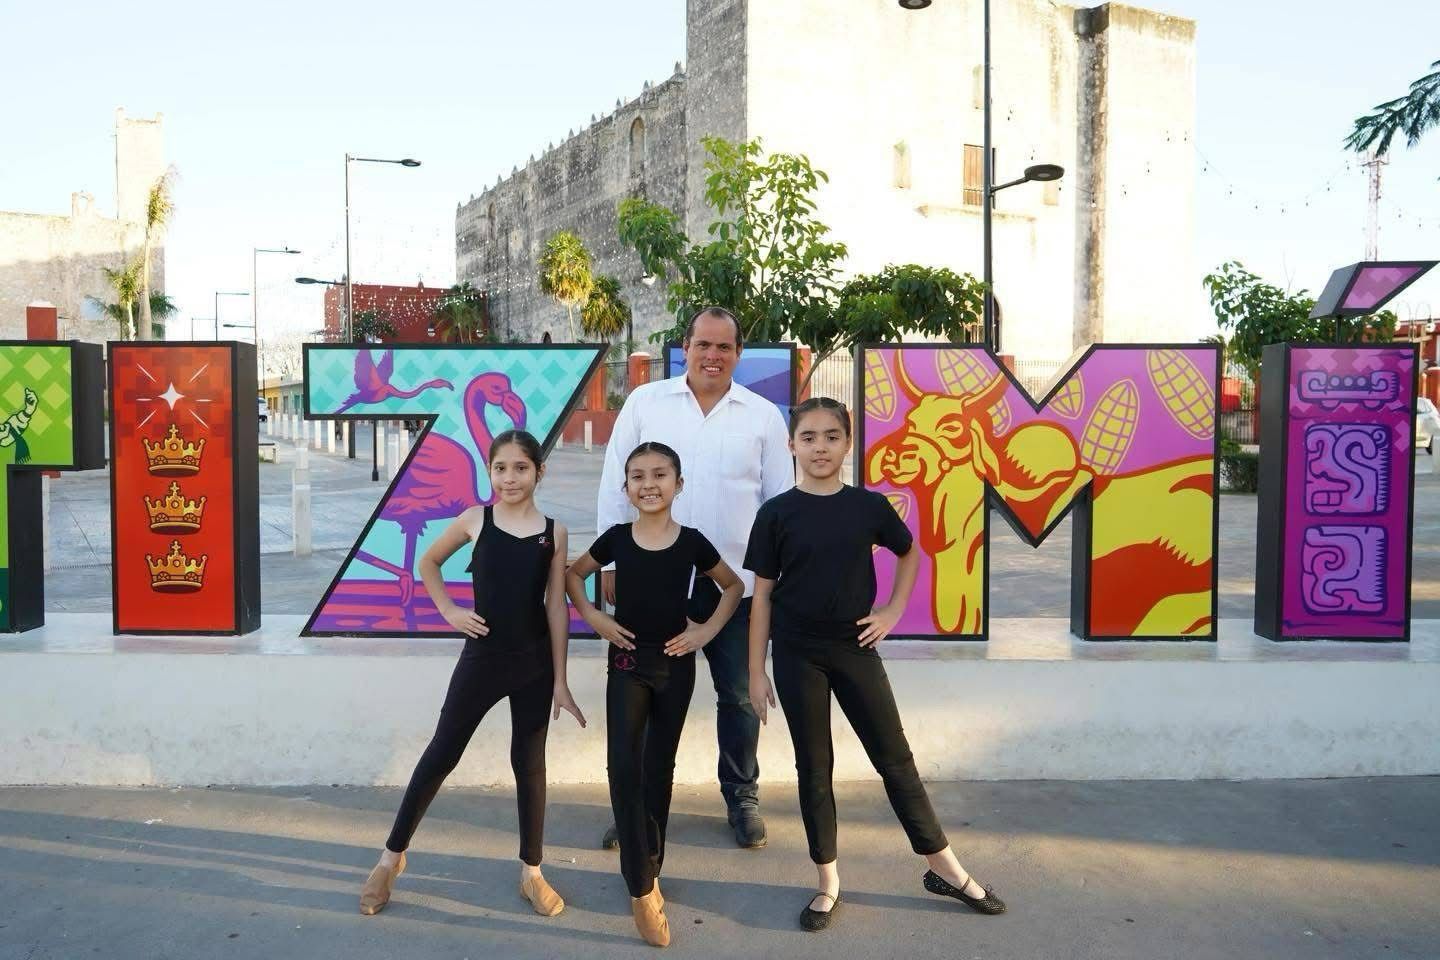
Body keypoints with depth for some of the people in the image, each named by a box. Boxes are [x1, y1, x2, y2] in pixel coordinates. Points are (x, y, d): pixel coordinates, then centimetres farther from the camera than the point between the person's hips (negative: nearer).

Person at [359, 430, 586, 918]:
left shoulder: (554, 531, -4)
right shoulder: (474, 520, -5)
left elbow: (556, 607, -2)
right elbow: (428, 562, 12)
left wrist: (560, 681, -2)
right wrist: (449, 611, -1)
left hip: (535, 663, 1)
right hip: (482, 658, 0)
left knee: (529, 763, 10)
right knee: (442, 753, 8)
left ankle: (531, 872, 24)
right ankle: (392, 855, 24)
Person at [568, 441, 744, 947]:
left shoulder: (692, 541, -6)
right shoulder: (616, 538, -5)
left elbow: (734, 587, 8)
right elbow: (572, 574, 11)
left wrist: (707, 630, -3)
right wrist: (591, 615, -3)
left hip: (675, 663, 1)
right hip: (627, 662, 0)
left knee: (659, 767, 12)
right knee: (624, 766, -11)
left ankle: (650, 870, 28)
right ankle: (641, 888, -3)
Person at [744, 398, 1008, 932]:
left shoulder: (869, 506, -3)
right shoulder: (777, 514, -7)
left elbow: (910, 554, 17)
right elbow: (762, 595, -3)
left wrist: (893, 610, 5)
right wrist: (756, 671, -3)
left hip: (855, 648, 1)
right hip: (797, 654, -1)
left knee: (895, 758, 8)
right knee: (814, 767, 9)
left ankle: (945, 868, 23)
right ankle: (828, 882, 23)